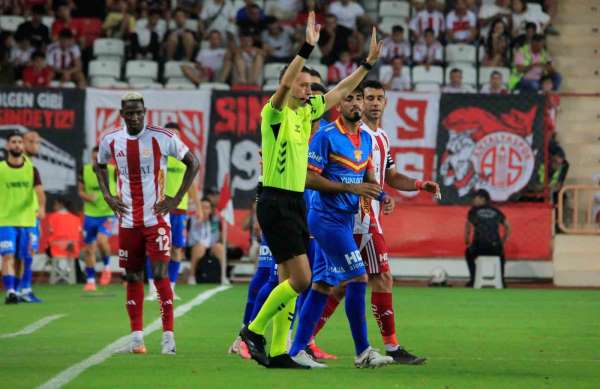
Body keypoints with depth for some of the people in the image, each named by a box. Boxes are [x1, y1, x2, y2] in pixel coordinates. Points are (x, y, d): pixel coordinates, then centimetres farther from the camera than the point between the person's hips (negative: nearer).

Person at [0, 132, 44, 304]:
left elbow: (39, 190, -10)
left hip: (27, 220, 2)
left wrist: (41, 206, -27)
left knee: (22, 259, 9)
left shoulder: (31, 169, 3)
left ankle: (18, 289, 22)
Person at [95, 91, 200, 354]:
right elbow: (100, 166, 23)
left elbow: (193, 163, 1)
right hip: (128, 221, 4)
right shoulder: (110, 140, 2)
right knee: (133, 278, 6)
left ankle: (168, 336, -5)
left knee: (160, 275, -10)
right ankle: (136, 337, 11)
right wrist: (107, 196, 8)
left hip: (156, 219, -3)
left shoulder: (162, 138, -9)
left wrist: (177, 199, -5)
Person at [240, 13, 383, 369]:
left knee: (290, 281, 7)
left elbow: (341, 90, 19)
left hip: (296, 203, 9)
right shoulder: (275, 113, -10)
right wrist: (307, 47, -37)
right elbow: (284, 83, -29)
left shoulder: (306, 112, 12)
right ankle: (254, 330, -1)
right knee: (301, 279, -14)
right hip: (276, 203, -9)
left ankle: (278, 352, 9)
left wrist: (369, 62, 12)